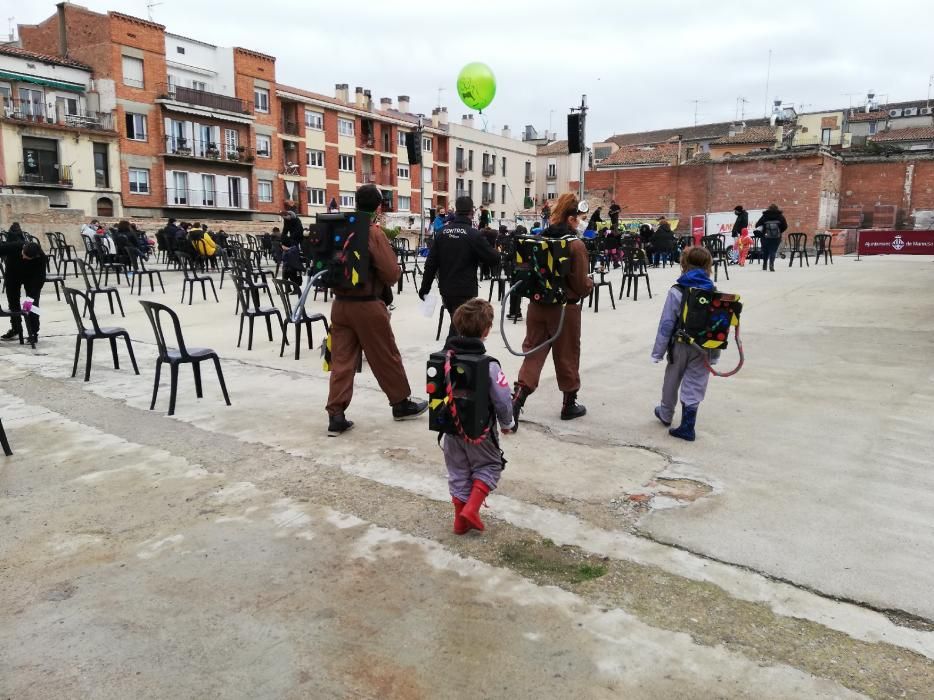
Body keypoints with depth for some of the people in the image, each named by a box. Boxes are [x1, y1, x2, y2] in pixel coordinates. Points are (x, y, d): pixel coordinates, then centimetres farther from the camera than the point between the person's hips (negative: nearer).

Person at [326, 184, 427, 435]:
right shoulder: (374, 232, -13)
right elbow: (391, 273, -16)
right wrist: (397, 272, 4)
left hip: (340, 303, 6)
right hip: (367, 305, -6)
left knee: (341, 360, 6)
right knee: (386, 358, 10)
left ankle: (336, 416, 4)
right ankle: (401, 403, 25)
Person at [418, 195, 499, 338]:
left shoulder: (443, 232, 4)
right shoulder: (473, 234, -11)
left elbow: (431, 262, 4)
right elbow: (494, 259, -10)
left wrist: (425, 287, 10)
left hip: (446, 289, 6)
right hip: (465, 291, -6)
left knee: (456, 322, 23)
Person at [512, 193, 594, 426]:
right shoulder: (576, 245, -14)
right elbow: (581, 285, -13)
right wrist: (590, 283, 7)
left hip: (537, 306, 4)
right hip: (564, 309, -4)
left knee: (534, 354, 10)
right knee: (567, 357, 12)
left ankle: (517, 400, -5)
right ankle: (569, 405, 27)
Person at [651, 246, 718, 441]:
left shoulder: (676, 292, -13)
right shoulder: (714, 293, -4)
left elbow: (666, 324, -12)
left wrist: (658, 351, -5)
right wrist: (714, 354, 8)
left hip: (680, 345, -1)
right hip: (703, 348, 2)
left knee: (671, 382, 18)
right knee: (694, 386, 8)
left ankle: (666, 414, 39)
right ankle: (687, 426, 6)